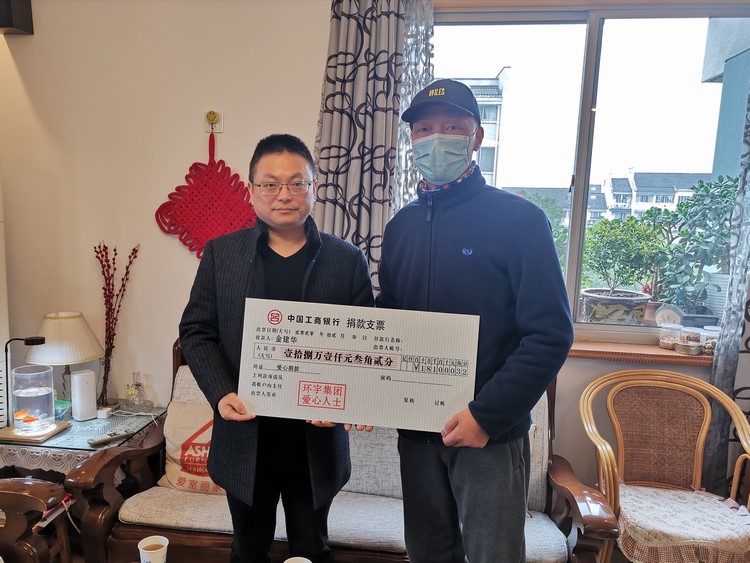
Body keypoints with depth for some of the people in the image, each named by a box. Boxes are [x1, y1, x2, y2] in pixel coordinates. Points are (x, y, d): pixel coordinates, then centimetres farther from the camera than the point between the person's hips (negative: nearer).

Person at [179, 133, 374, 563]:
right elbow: (196, 330, 1)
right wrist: (220, 393, -13)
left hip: (317, 438, 0)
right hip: (245, 436, 1)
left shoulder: (348, 259, -3)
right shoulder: (221, 253, 0)